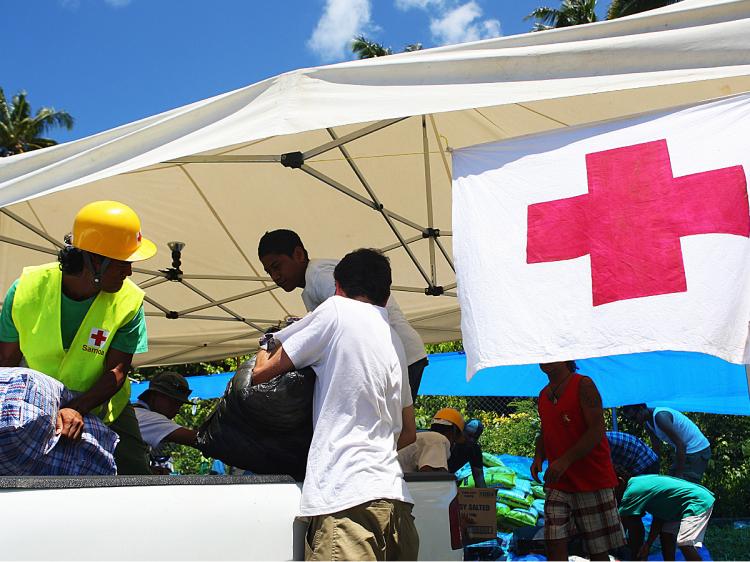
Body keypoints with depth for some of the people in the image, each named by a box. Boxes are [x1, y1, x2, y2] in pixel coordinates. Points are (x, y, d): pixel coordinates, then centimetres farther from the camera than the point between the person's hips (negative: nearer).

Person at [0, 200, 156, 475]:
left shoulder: (129, 300, -19)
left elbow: (117, 371, -22)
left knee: (135, 475, -7)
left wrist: (77, 409, -37)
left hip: (103, 409, 0)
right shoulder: (26, 289, -18)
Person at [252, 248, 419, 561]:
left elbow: (262, 373, 4)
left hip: (347, 498, -7)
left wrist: (264, 355, 27)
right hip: (395, 495, 8)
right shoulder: (395, 341, 21)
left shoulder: (337, 310, 1)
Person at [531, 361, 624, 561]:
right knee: (555, 545, -4)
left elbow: (596, 431, -16)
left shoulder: (583, 385, -8)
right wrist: (538, 457, 3)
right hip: (558, 484, 6)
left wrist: (565, 460, -22)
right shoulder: (544, 394, 13)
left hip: (592, 479, -6)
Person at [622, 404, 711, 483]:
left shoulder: (660, 416, -26)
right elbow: (656, 449, 12)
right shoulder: (648, 425, 3)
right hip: (685, 451, 10)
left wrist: (680, 472, -24)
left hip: (698, 450, -10)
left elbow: (681, 445, -27)